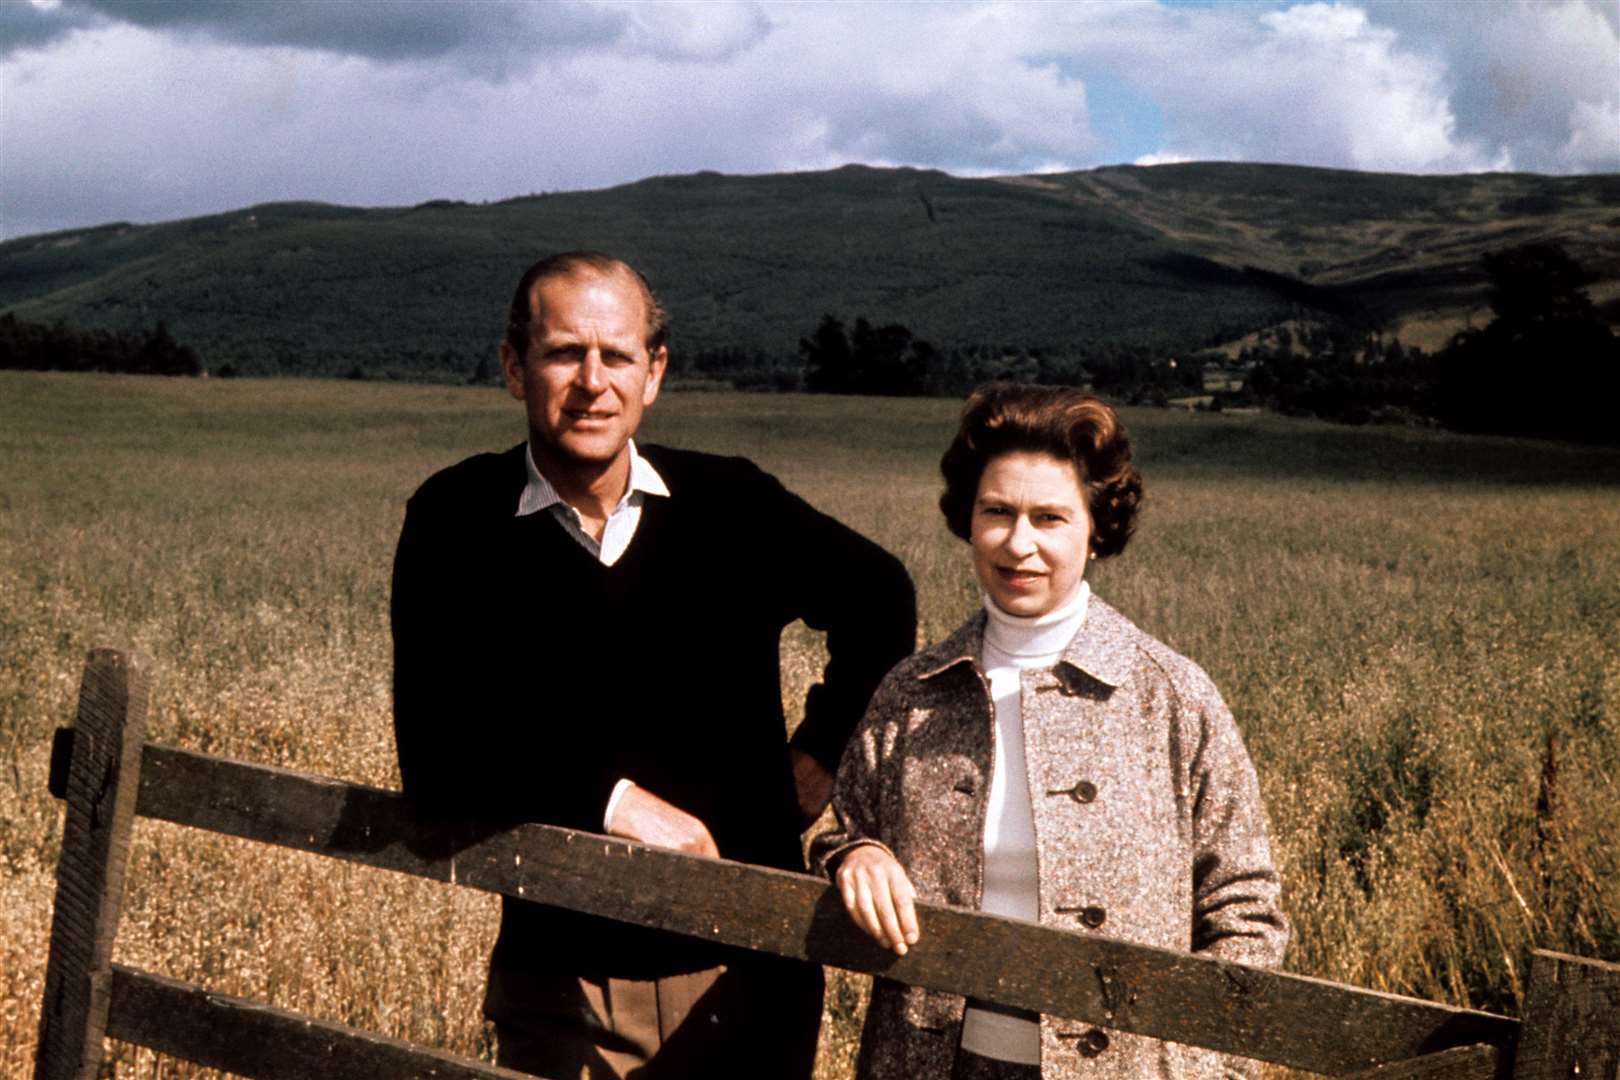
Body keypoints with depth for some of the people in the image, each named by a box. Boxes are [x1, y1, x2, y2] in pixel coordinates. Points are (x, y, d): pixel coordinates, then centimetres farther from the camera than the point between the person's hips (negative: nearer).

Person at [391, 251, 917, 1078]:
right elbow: (437, 764, -10)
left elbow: (881, 598, 16)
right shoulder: (456, 523, -7)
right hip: (562, 985, -1)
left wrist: (823, 749, 5)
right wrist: (611, 799, -18)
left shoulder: (733, 505, -3)